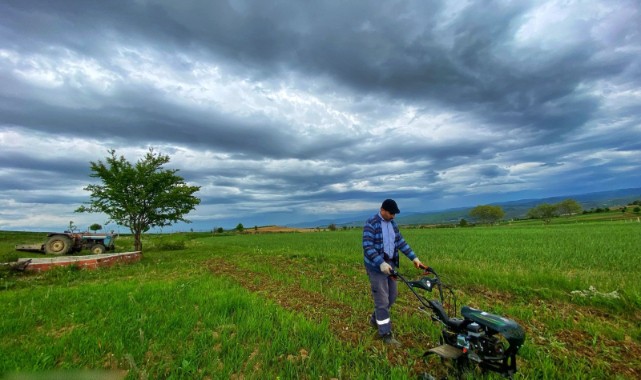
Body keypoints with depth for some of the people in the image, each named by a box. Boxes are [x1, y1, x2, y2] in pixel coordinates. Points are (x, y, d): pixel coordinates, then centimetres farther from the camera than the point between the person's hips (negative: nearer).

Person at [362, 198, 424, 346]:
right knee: (382, 300, 0)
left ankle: (375, 319, 38)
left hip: (390, 264, 8)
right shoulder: (371, 223, -17)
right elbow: (367, 247, -23)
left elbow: (401, 242, 11)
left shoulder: (392, 223, 7)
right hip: (376, 266, -8)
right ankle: (385, 333, 16)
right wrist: (381, 263, -32)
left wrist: (414, 258, 5)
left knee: (392, 295, 17)